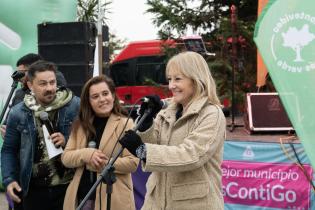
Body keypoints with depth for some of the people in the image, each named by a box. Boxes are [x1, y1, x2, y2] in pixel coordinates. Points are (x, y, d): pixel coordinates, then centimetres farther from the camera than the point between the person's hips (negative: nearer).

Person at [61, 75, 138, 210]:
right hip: (81, 197, 4)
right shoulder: (80, 124, 8)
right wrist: (86, 154, -15)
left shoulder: (125, 124, -7)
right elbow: (66, 157, 3)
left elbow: (132, 162, -13)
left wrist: (101, 163, -19)